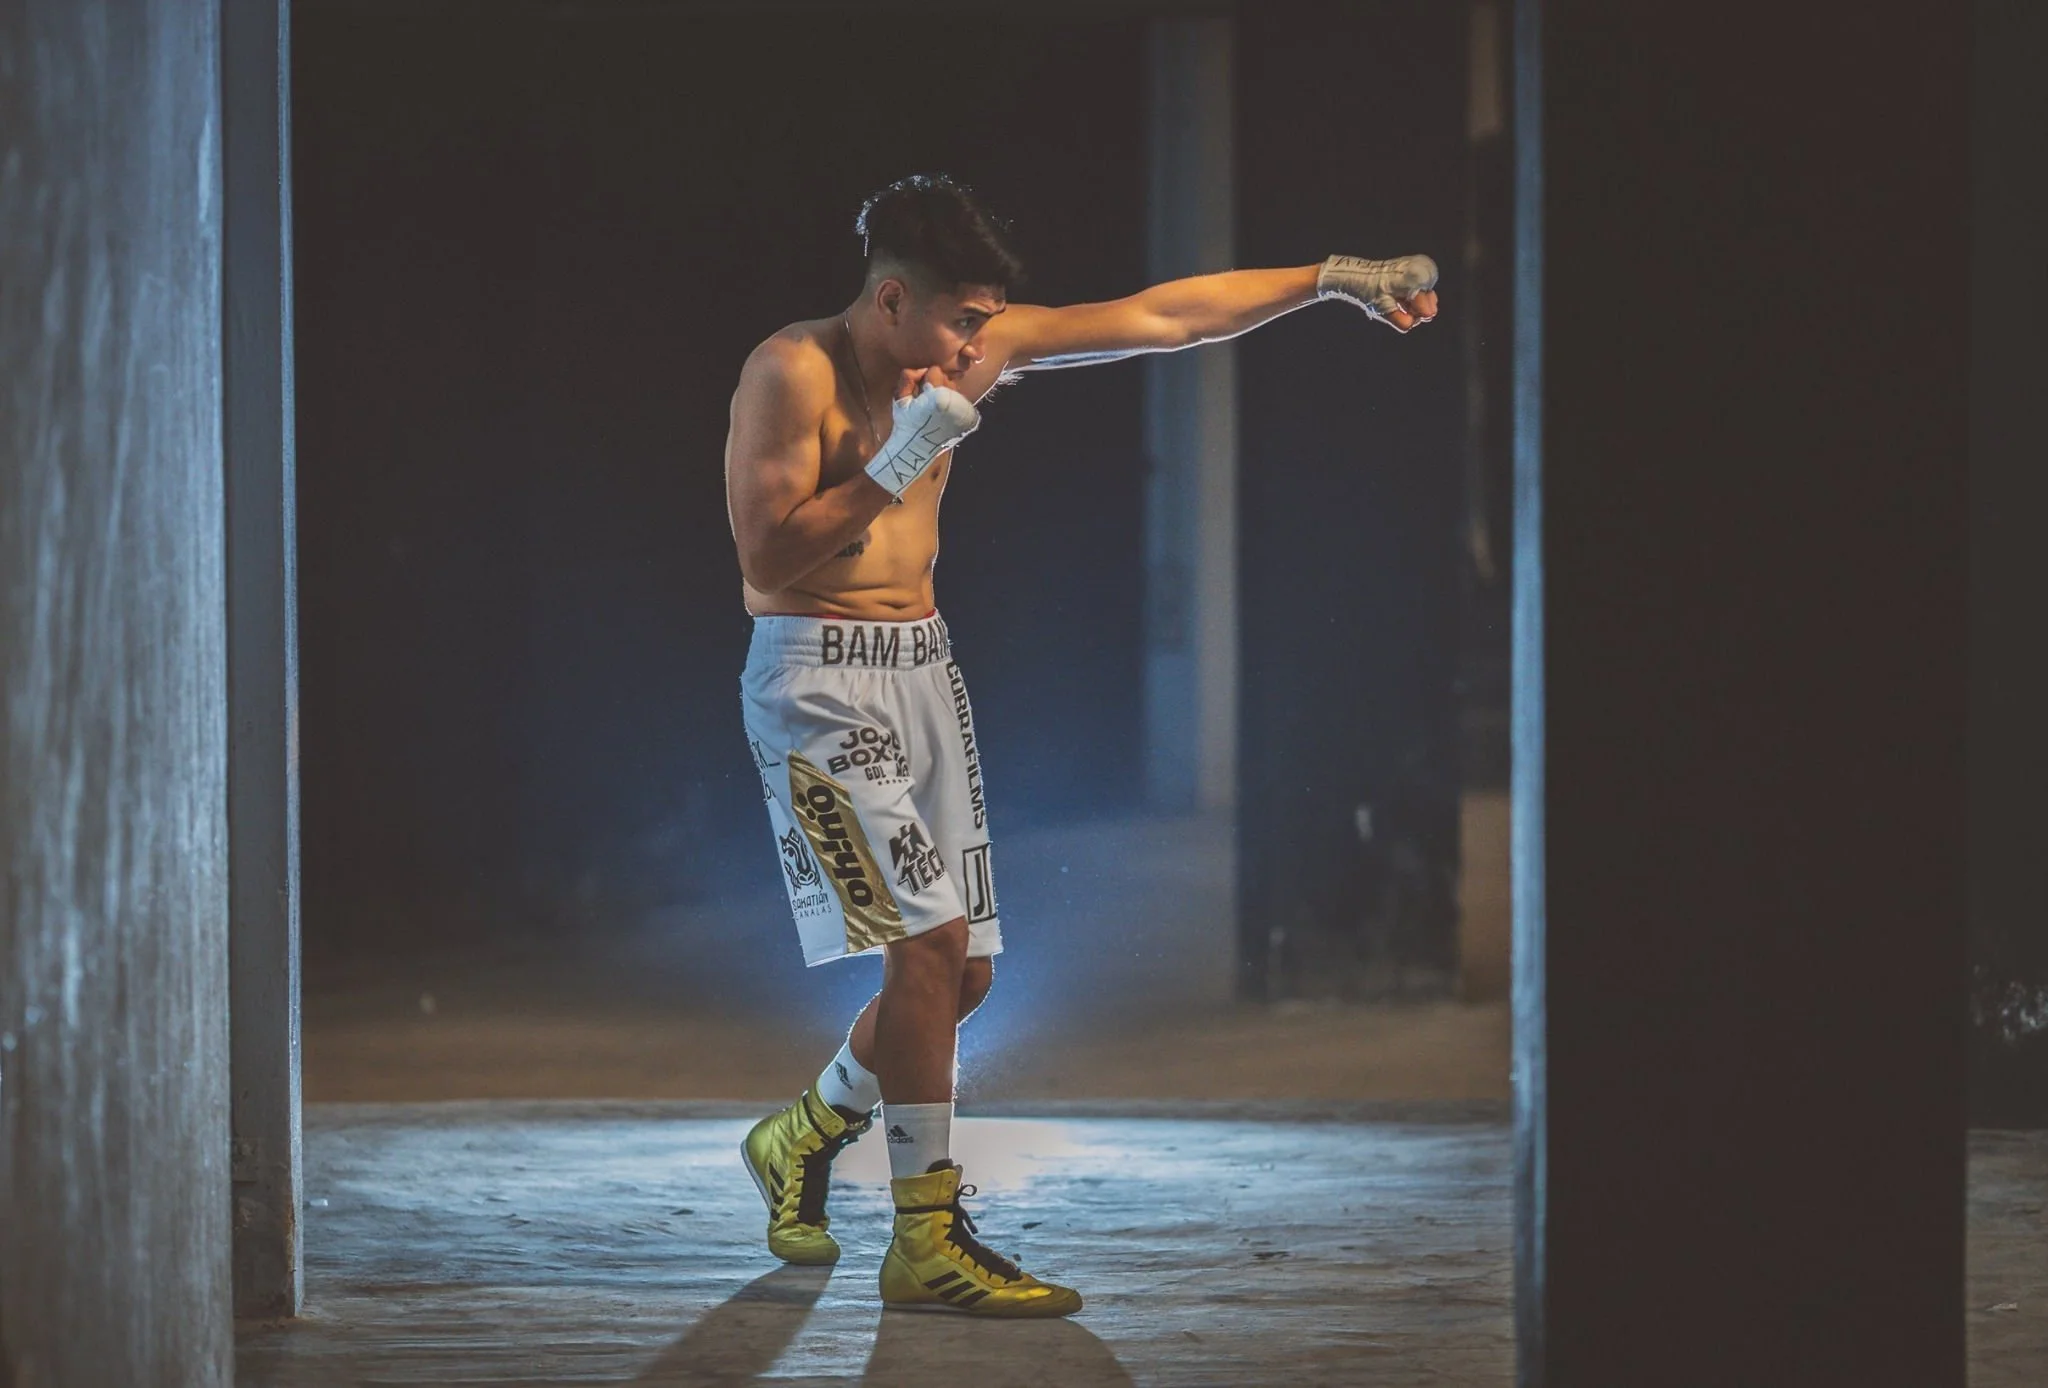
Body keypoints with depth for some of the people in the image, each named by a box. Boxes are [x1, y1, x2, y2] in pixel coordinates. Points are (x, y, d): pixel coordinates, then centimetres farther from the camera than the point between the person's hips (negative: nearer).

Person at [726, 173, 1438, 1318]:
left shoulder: (981, 346, 5)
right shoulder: (795, 372, -14)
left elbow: (1159, 318, 7)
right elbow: (769, 552, -17)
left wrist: (1335, 278, 6)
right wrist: (901, 459, -21)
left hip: (923, 667, 8)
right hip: (819, 676, -8)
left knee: (959, 969, 7)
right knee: (927, 939, -18)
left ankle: (805, 1137, 32)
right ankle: (929, 1242, -13)